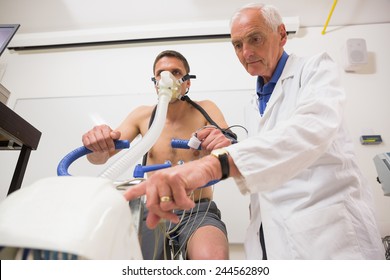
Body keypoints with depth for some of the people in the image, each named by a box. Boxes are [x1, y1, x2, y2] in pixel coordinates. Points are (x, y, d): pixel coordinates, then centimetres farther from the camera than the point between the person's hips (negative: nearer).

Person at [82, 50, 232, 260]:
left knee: (212, 258, -32)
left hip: (199, 212, -2)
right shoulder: (143, 116, 5)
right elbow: (98, 158, 0)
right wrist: (97, 144, -25)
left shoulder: (205, 110, 0)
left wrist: (223, 145, -37)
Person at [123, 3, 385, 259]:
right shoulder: (255, 105, 16)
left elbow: (313, 128, -26)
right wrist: (226, 146, -3)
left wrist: (217, 162, -40)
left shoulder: (315, 69, -4)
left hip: (327, 230, -6)